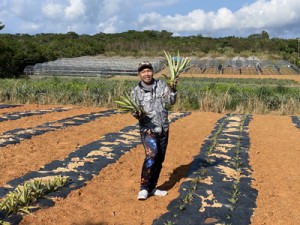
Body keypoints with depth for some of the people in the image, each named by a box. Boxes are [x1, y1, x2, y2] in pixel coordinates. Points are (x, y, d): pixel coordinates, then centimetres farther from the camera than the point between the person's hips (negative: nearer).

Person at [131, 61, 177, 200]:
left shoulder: (161, 84, 3)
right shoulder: (136, 92, -1)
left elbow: (171, 101, -5)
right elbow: (134, 111, 2)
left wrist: (172, 89, -21)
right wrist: (137, 115, -20)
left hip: (163, 129, 4)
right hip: (148, 129, -4)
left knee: (159, 160, 11)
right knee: (151, 155, -24)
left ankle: (152, 188, 26)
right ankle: (143, 188, -13)